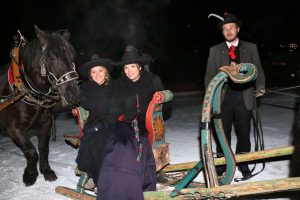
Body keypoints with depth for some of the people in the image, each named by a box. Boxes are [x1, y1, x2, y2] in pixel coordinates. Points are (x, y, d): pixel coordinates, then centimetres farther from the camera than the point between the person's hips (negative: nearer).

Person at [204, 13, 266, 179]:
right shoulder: (215, 50, 9)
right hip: (223, 98, 0)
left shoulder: (250, 48, 10)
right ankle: (221, 164, 18)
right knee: (223, 134, 5)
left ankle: (243, 164, 23)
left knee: (243, 133, 6)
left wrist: (260, 87, -9)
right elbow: (209, 75, 6)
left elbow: (258, 70, 8)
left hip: (244, 98, 1)